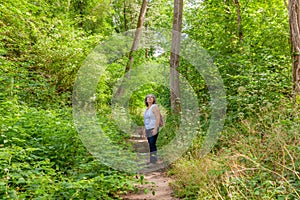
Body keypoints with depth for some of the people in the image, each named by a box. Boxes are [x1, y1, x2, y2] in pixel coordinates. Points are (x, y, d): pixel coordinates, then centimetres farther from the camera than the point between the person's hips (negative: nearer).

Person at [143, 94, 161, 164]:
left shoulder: (154, 107, -10)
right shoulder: (147, 108, 15)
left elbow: (158, 118, -18)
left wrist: (155, 128, -23)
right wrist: (145, 128, 17)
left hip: (153, 129, -8)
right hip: (148, 129, 8)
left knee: (152, 144, -11)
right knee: (150, 144, 8)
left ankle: (154, 159, -6)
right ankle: (152, 159, 13)